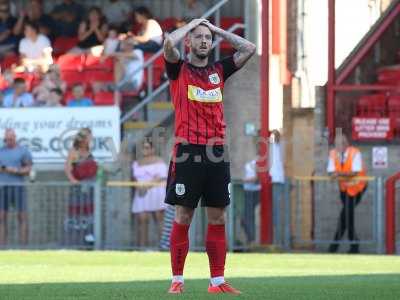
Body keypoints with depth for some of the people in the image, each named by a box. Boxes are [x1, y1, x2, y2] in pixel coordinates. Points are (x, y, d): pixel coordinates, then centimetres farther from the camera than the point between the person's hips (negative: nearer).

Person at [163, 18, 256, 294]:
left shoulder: (219, 71, 16)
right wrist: (192, 24, 2)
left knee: (218, 218, 4)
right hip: (188, 152, -4)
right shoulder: (179, 69, 5)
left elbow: (249, 49, 13)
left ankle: (218, 281, 8)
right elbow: (169, 43, -14)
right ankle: (177, 280, 2)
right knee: (183, 218, -2)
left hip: (217, 152, 4)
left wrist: (217, 29, 13)